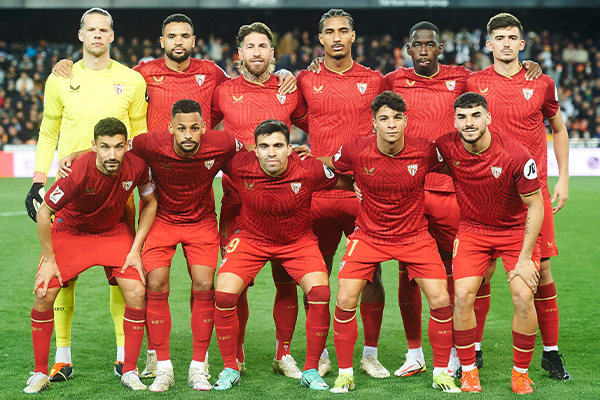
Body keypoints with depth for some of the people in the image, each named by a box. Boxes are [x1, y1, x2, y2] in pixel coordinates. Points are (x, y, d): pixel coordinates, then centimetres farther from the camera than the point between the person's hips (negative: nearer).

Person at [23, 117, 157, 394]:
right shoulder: (78, 173, -33)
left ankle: (129, 371, 1)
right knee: (44, 293, -15)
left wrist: (135, 250, -9)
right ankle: (40, 373, 3)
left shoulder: (137, 167, -24)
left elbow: (150, 203, -4)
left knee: (137, 293, -14)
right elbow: (44, 213, -19)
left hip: (114, 231, 2)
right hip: (70, 230, -2)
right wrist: (49, 260, -15)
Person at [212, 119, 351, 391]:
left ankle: (311, 370, -1)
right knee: (223, 295, -17)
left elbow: (346, 182, -8)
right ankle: (230, 369, 5)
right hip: (250, 237, 0)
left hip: (298, 240, 0)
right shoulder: (240, 166, -24)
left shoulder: (308, 170, -25)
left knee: (320, 293, -20)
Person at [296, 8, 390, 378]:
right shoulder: (306, 81, 6)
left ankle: (371, 354, 12)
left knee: (371, 272, 2)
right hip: (319, 191, 0)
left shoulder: (375, 80, 7)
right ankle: (319, 355, 15)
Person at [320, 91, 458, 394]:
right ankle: (345, 372, 8)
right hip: (368, 235, 0)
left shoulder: (425, 150, -15)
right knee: (345, 301, -11)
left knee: (441, 301, -8)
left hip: (414, 235, 0)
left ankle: (441, 372, 12)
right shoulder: (356, 151, -15)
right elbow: (328, 164, 7)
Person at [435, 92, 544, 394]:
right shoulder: (445, 147, -16)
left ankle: (521, 373, 5)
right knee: (462, 296, -14)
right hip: (472, 229, 2)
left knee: (523, 298, -15)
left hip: (516, 230, -2)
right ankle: (468, 371, 4)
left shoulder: (516, 156, -23)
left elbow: (535, 206, -14)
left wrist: (524, 258, -15)